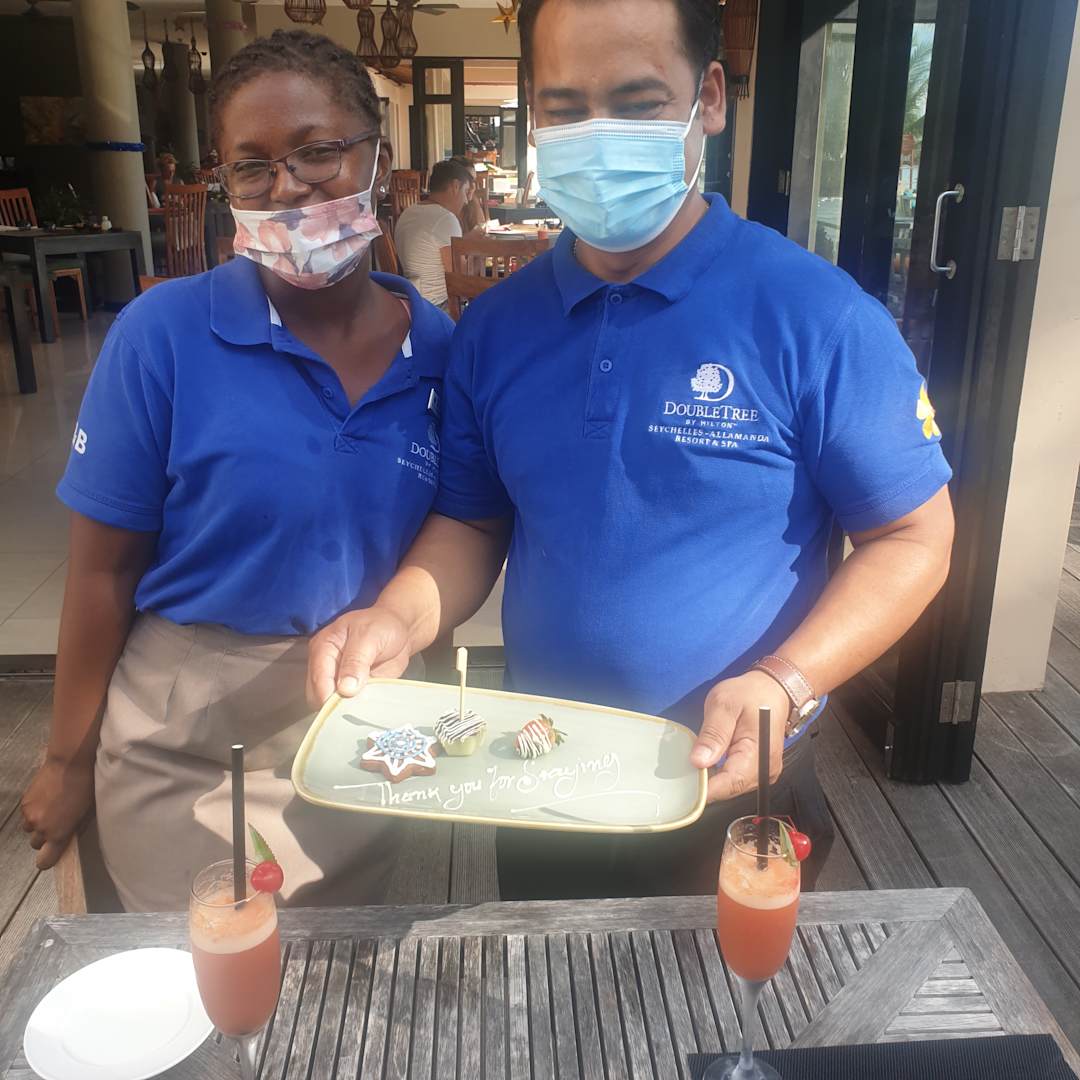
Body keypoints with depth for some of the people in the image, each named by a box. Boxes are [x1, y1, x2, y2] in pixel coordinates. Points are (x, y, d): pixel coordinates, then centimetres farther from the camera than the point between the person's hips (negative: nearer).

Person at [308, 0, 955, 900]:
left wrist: (785, 686, -25)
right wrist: (400, 619, -15)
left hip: (734, 791, -3)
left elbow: (914, 539, -10)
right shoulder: (495, 329, -3)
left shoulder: (817, 318, -16)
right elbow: (472, 522, 5)